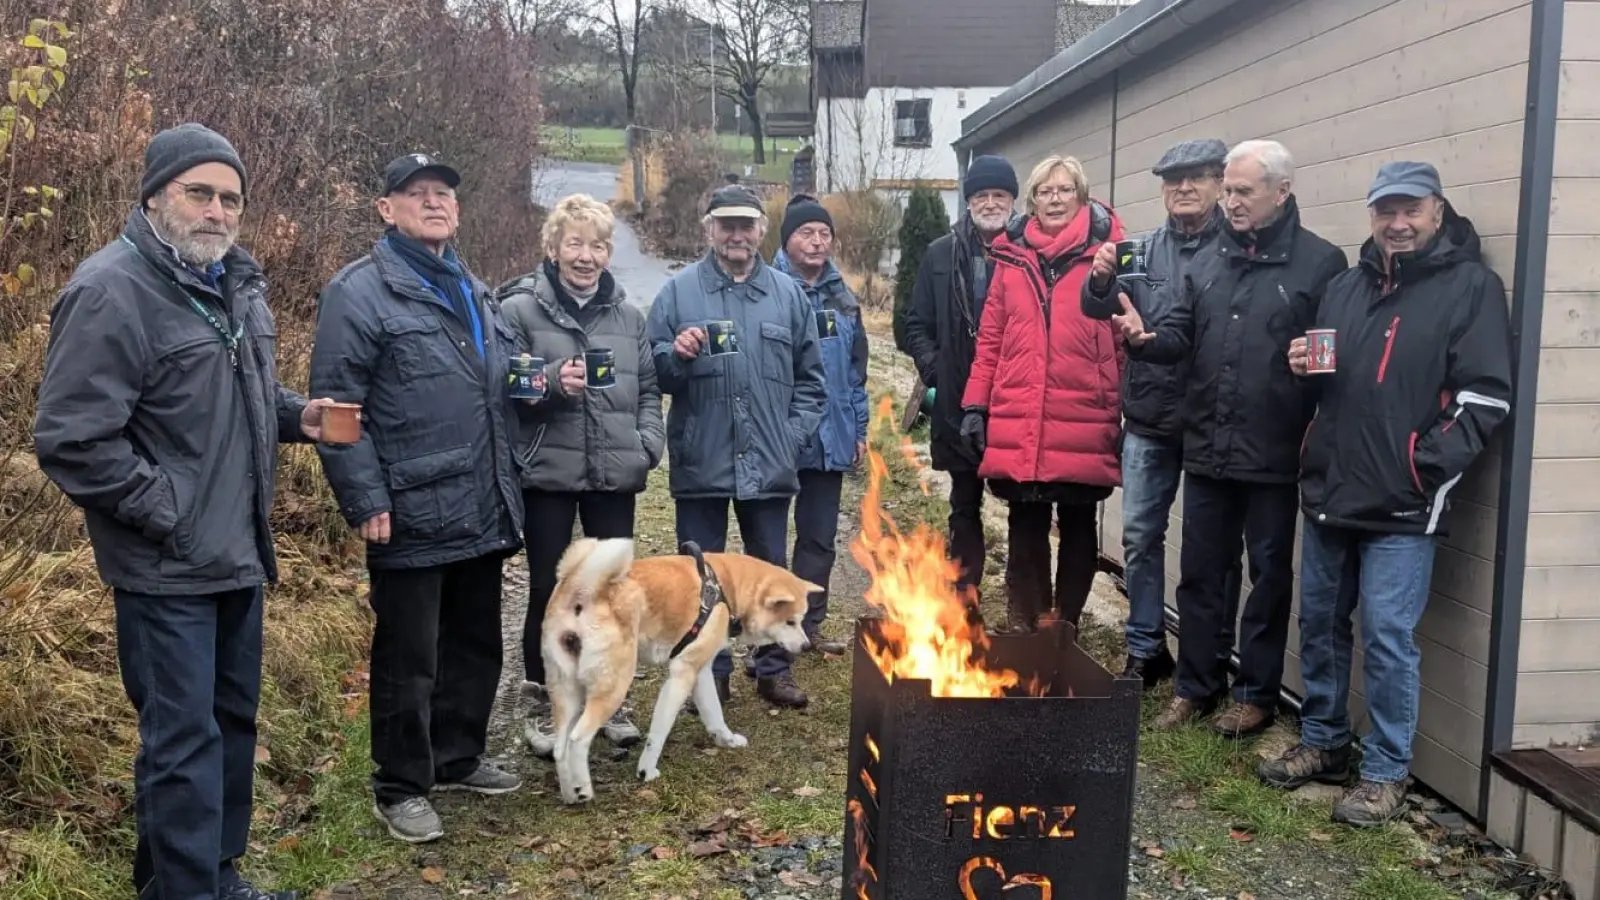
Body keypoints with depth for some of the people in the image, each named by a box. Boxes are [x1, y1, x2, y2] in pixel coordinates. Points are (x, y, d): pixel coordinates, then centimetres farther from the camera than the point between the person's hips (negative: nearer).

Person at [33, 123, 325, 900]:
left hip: (237, 551, 9)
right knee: (183, 740, -1)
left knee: (233, 720, 18)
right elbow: (69, 439, -20)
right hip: (166, 566, -9)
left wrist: (296, 413, 4)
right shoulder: (111, 290, -17)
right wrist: (165, 512, -18)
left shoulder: (234, 281, 10)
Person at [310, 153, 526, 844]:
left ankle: (458, 759, 35)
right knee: (409, 660, 4)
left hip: (483, 514, 8)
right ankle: (400, 789, 19)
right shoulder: (360, 292, -9)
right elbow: (337, 406, -14)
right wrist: (366, 502, -18)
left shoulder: (474, 291, 16)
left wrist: (507, 486, 14)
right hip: (412, 519, -7)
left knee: (476, 645, 18)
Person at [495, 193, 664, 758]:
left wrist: (649, 442, -1)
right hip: (548, 473, -4)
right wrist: (552, 382, -22)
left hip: (615, 475, 4)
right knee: (548, 588, 6)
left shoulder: (628, 315, 9)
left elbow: (648, 389, 15)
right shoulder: (520, 309, -4)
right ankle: (540, 702, 22)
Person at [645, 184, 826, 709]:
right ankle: (710, 672, 23)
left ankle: (774, 669, 27)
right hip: (700, 462, -2)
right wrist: (675, 355, -20)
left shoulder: (788, 294, 8)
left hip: (769, 463, 2)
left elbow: (810, 378, 13)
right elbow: (652, 372, 0)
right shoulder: (679, 291, 0)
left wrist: (796, 432, 2)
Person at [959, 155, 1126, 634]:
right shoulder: (1011, 255, 10)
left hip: (1085, 425, -2)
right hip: (1017, 425, 2)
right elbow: (991, 337, 9)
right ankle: (1024, 627, 23)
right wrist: (975, 404, 5)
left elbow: (1125, 334, -1)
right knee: (1025, 529, 10)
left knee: (1078, 528, 11)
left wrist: (1127, 412, -4)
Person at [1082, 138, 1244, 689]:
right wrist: (1101, 280, -20)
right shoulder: (1144, 249, 8)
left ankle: (1212, 659, 21)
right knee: (1140, 536, 10)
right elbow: (1099, 310, 2)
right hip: (1149, 420, 4)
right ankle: (1145, 651, 24)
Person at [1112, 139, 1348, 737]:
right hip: (1206, 450, 5)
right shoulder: (1207, 262, 10)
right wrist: (1145, 338, -15)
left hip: (1274, 456, -5)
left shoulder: (1320, 263, -4)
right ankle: (1195, 687, 27)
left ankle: (1256, 695, 23)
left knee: (1269, 577, 10)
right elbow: (1179, 336, 4)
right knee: (1199, 573, 13)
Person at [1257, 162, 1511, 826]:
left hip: (1401, 506, -6)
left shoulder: (1471, 286, -4)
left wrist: (1427, 467, -18)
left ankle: (1386, 773, 12)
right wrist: (1305, 367, 3)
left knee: (1387, 638, -3)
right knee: (1320, 624, 14)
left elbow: (1486, 397, -11)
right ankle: (1322, 744, 30)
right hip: (1330, 493, 7)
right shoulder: (1347, 287, 15)